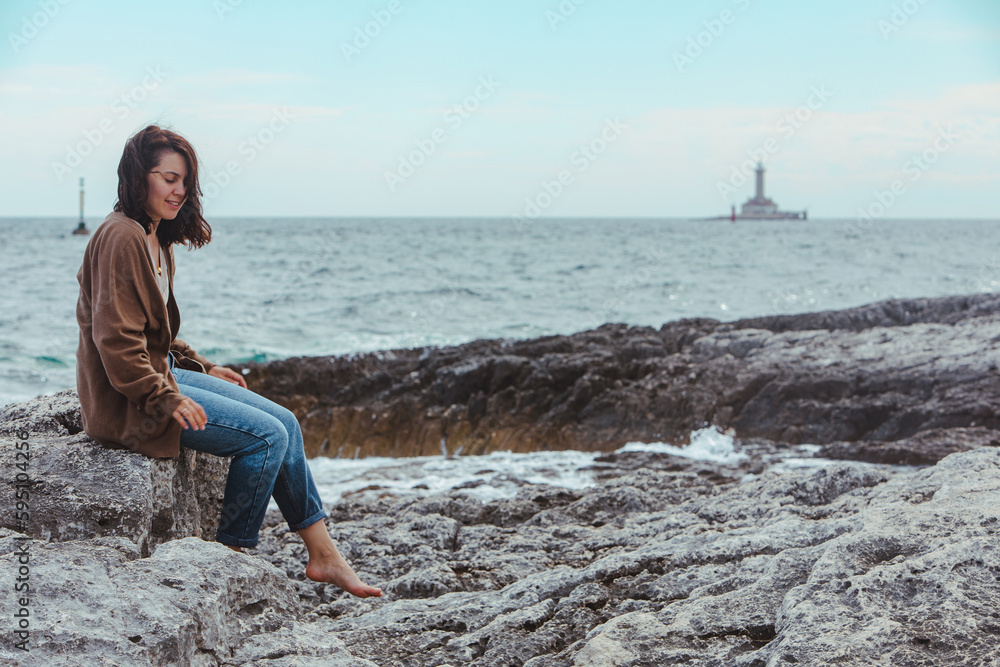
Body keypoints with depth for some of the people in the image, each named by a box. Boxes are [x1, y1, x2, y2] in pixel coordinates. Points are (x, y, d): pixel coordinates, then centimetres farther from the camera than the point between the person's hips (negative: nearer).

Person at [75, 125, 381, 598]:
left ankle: (323, 556, 7)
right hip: (130, 400, -10)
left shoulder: (155, 239, 15)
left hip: (161, 375, 10)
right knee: (267, 436, -16)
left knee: (284, 422, 2)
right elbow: (115, 337, -23)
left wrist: (202, 368, 15)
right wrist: (165, 399, -23)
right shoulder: (121, 238, -17)